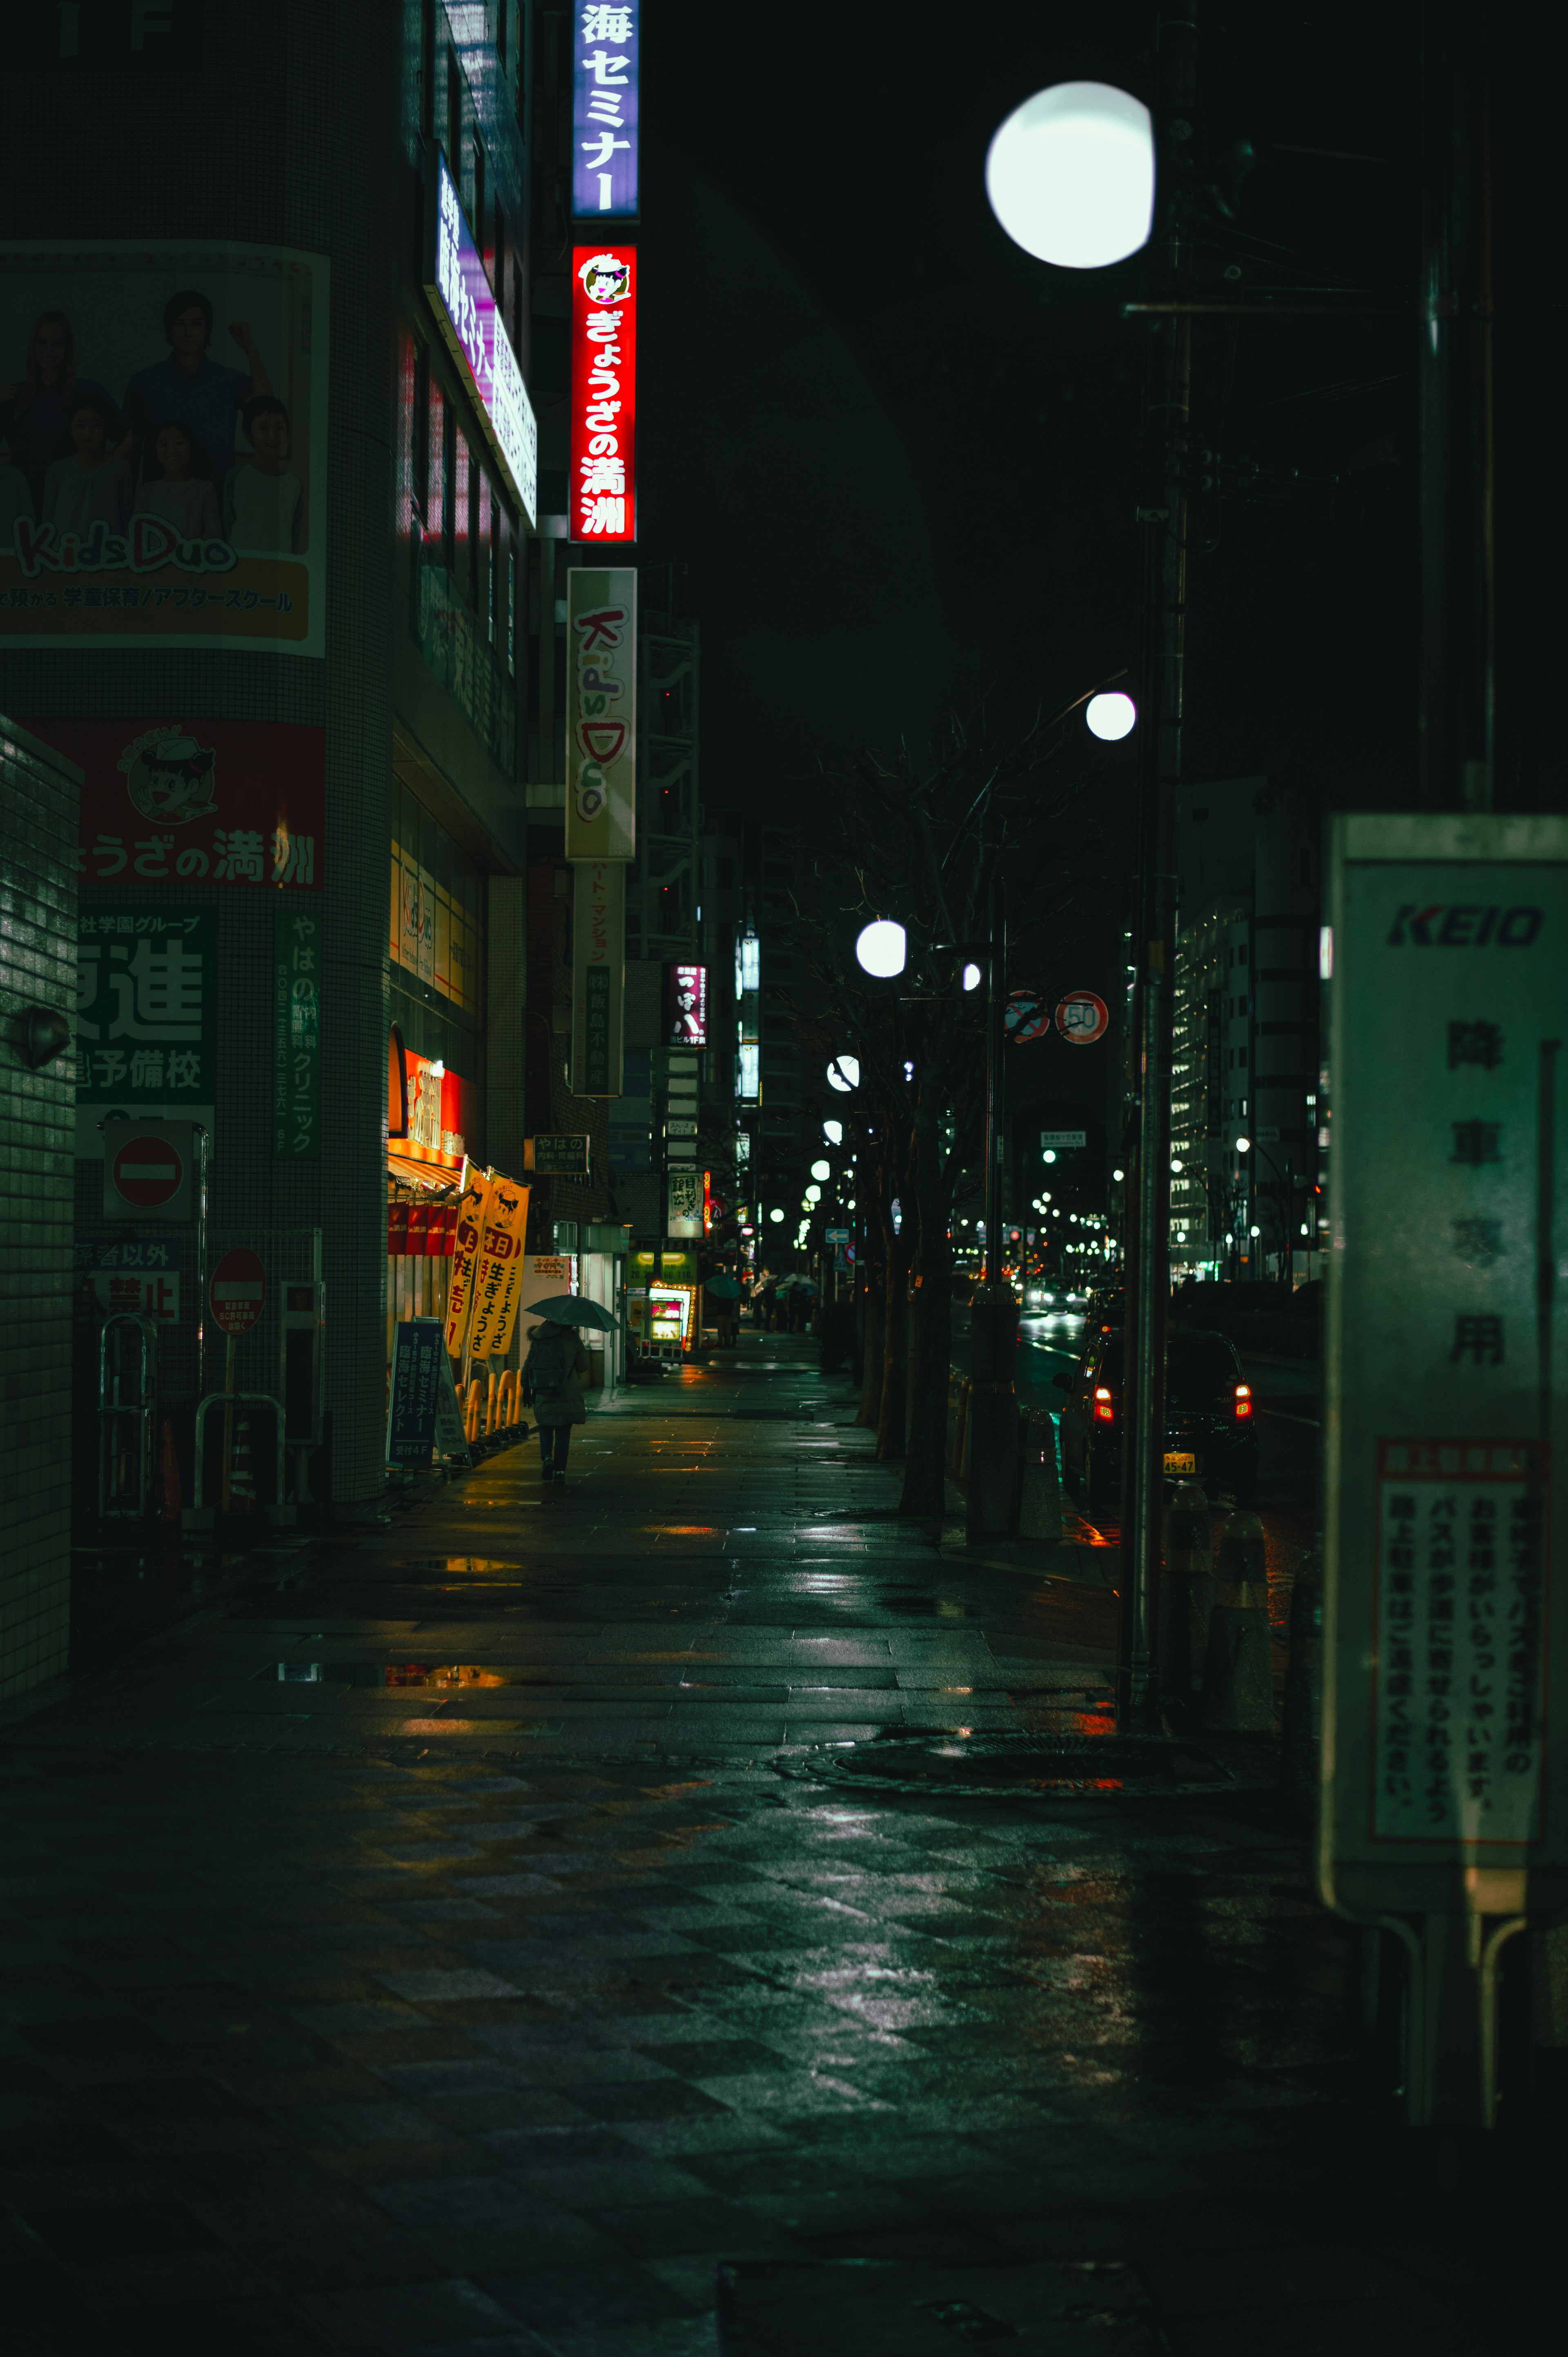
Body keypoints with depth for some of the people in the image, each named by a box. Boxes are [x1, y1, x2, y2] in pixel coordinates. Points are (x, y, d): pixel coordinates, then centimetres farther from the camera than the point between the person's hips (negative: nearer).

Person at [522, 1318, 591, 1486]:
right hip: (568, 1396, -1)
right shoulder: (572, 1338, -5)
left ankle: (548, 1458, -2)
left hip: (543, 1397, 1)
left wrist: (526, 1389, 15)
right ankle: (560, 1472, 0)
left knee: (545, 1428, 20)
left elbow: (528, 1366, 6)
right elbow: (584, 1366, 1)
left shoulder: (538, 1339, 2)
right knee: (563, 1434, 5)